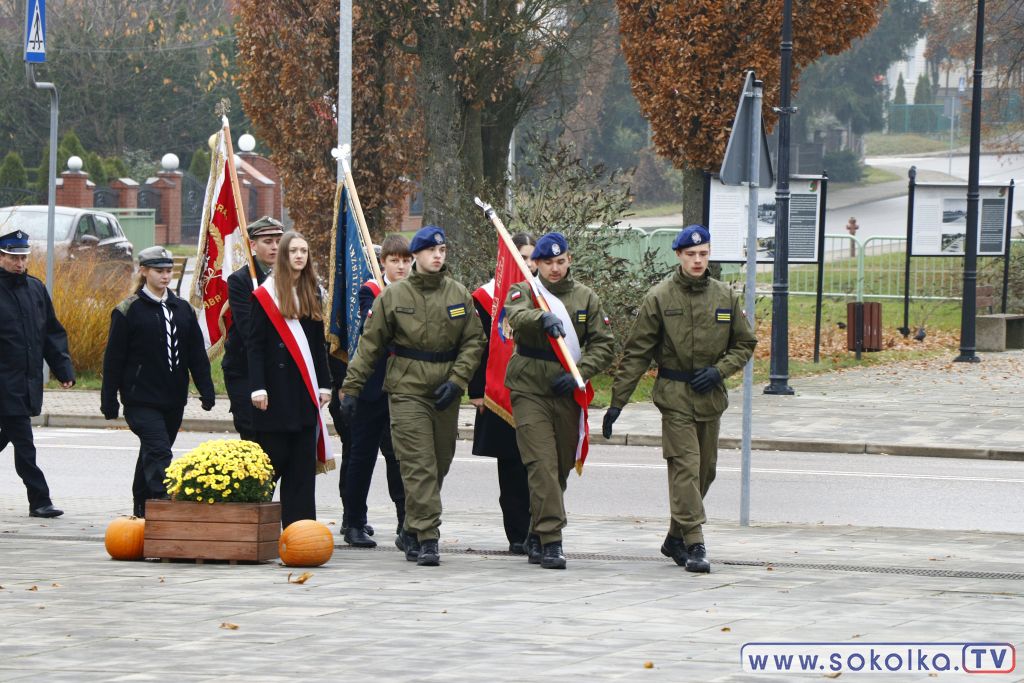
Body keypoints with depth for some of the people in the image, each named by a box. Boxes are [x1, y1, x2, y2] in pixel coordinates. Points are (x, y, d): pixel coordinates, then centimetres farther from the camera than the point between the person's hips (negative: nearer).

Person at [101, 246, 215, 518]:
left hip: (173, 400, 5)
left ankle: (141, 513, 24)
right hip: (141, 400, -5)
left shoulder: (183, 309, 11)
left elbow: (197, 353, 14)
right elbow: (114, 358, -3)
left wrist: (206, 390, 6)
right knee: (159, 452, -19)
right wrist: (109, 400, -6)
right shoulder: (128, 310, -4)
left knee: (151, 455, 14)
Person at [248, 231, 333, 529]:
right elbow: (254, 344, -7)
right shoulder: (266, 294, -3)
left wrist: (323, 384, 11)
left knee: (303, 463, 3)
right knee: (274, 457, -4)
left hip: (305, 389, 5)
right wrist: (257, 387, -14)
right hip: (276, 389, -5)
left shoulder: (312, 292, 13)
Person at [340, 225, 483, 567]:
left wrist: (456, 380, -5)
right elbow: (370, 344, 5)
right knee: (419, 465, -12)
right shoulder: (394, 296, 1)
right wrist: (352, 388, 2)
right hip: (407, 390, -3)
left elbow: (473, 341, 9)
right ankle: (427, 539, -15)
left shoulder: (459, 295, 8)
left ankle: (411, 533, 22)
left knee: (439, 464, 8)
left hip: (445, 394, 3)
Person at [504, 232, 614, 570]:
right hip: (529, 390, -3)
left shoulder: (585, 297, 10)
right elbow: (516, 318, -21)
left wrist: (579, 372, -9)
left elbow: (603, 344, 7)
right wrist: (543, 319, -42)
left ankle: (536, 536, 26)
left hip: (567, 393, 3)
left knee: (561, 468, 9)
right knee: (542, 465, -15)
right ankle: (550, 541, -17)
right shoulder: (523, 291, 3)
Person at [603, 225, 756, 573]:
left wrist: (719, 370, -4)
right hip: (675, 395, -4)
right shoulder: (659, 297, -4)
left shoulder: (725, 296, 6)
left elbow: (745, 344, 16)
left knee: (705, 469, 9)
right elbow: (637, 353, -2)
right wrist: (617, 402, -5)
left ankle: (676, 538, 24)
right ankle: (694, 544, -15)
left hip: (710, 397, 4)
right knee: (685, 467, -13)